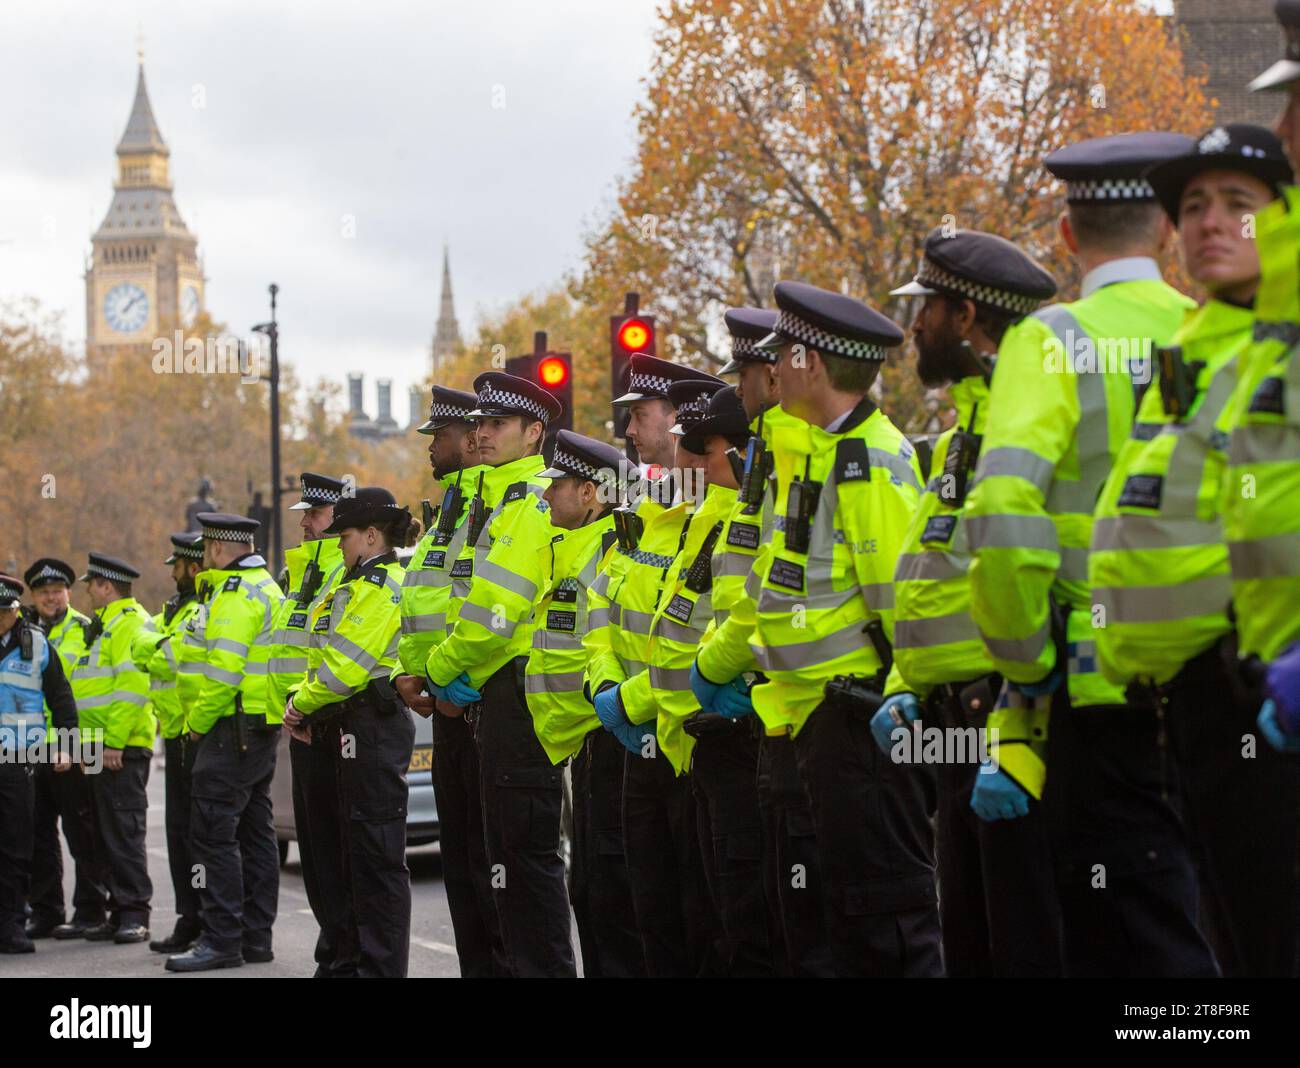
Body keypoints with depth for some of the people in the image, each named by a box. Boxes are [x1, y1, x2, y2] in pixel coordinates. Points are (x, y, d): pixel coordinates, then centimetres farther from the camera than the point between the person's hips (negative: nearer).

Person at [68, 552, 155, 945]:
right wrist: (87, 744, 20)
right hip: (100, 748, 10)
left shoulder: (132, 623, -10)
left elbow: (132, 689, -19)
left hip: (122, 749, -10)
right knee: (107, 835, 10)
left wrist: (113, 742, -23)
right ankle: (119, 913, 13)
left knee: (123, 833, -10)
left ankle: (135, 916, -8)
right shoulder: (103, 626, 23)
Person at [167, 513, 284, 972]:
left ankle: (222, 940, -12)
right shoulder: (267, 587, 19)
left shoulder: (235, 594, -14)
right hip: (264, 727, 11)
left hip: (233, 727, -11)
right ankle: (256, 937, 14)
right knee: (254, 832, 11)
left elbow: (224, 670, -22)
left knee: (212, 834, -10)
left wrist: (199, 721, -12)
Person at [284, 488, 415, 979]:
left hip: (375, 725, -11)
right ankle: (369, 960, 17)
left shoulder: (381, 585, -12)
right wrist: (307, 706, 10)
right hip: (362, 724, 11)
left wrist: (302, 703, -5)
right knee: (359, 851, 13)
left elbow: (347, 663, -18)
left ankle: (384, 966, -9)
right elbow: (336, 657, 22)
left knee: (377, 857, -10)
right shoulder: (367, 583, 21)